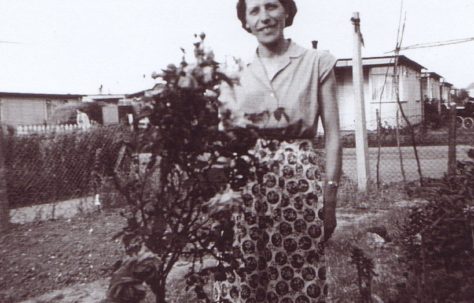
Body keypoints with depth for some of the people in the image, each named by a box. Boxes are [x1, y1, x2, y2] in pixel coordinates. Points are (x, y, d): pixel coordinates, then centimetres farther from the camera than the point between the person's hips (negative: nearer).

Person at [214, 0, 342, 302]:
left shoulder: (318, 62, 6)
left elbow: (333, 134, 3)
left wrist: (330, 196, -4)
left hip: (299, 178, -1)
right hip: (244, 178, 2)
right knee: (240, 279, 1)